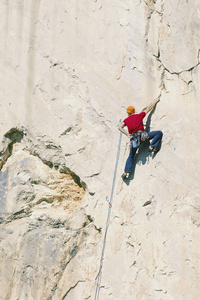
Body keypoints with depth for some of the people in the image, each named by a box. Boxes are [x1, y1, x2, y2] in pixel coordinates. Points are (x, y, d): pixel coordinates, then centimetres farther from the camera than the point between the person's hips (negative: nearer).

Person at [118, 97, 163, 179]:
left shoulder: (126, 120, 18)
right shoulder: (139, 115, 15)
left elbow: (119, 127, 4)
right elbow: (149, 108, 24)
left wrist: (127, 134, 2)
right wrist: (155, 101, 37)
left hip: (133, 139, 3)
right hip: (142, 135, -3)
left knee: (131, 156, 14)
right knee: (159, 133, 3)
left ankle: (126, 172, 2)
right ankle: (152, 146, -13)